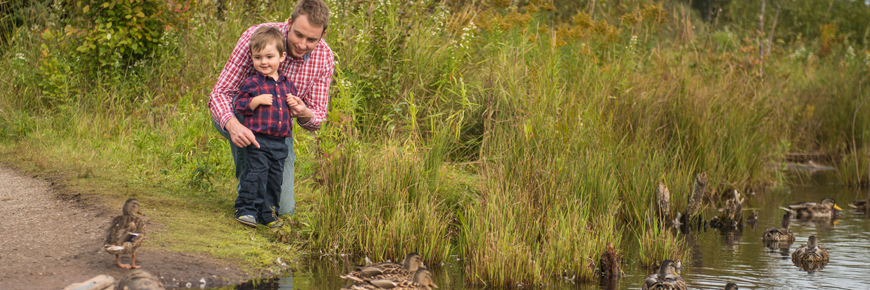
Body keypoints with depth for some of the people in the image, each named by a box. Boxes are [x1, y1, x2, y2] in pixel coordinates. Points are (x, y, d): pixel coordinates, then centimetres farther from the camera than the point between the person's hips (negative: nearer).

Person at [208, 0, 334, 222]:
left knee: (284, 209, -8)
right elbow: (219, 93, -28)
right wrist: (232, 125, -51)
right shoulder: (255, 37, -29)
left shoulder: (324, 57, -17)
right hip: (237, 120, -2)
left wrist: (305, 114, -38)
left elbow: (317, 118, -11)